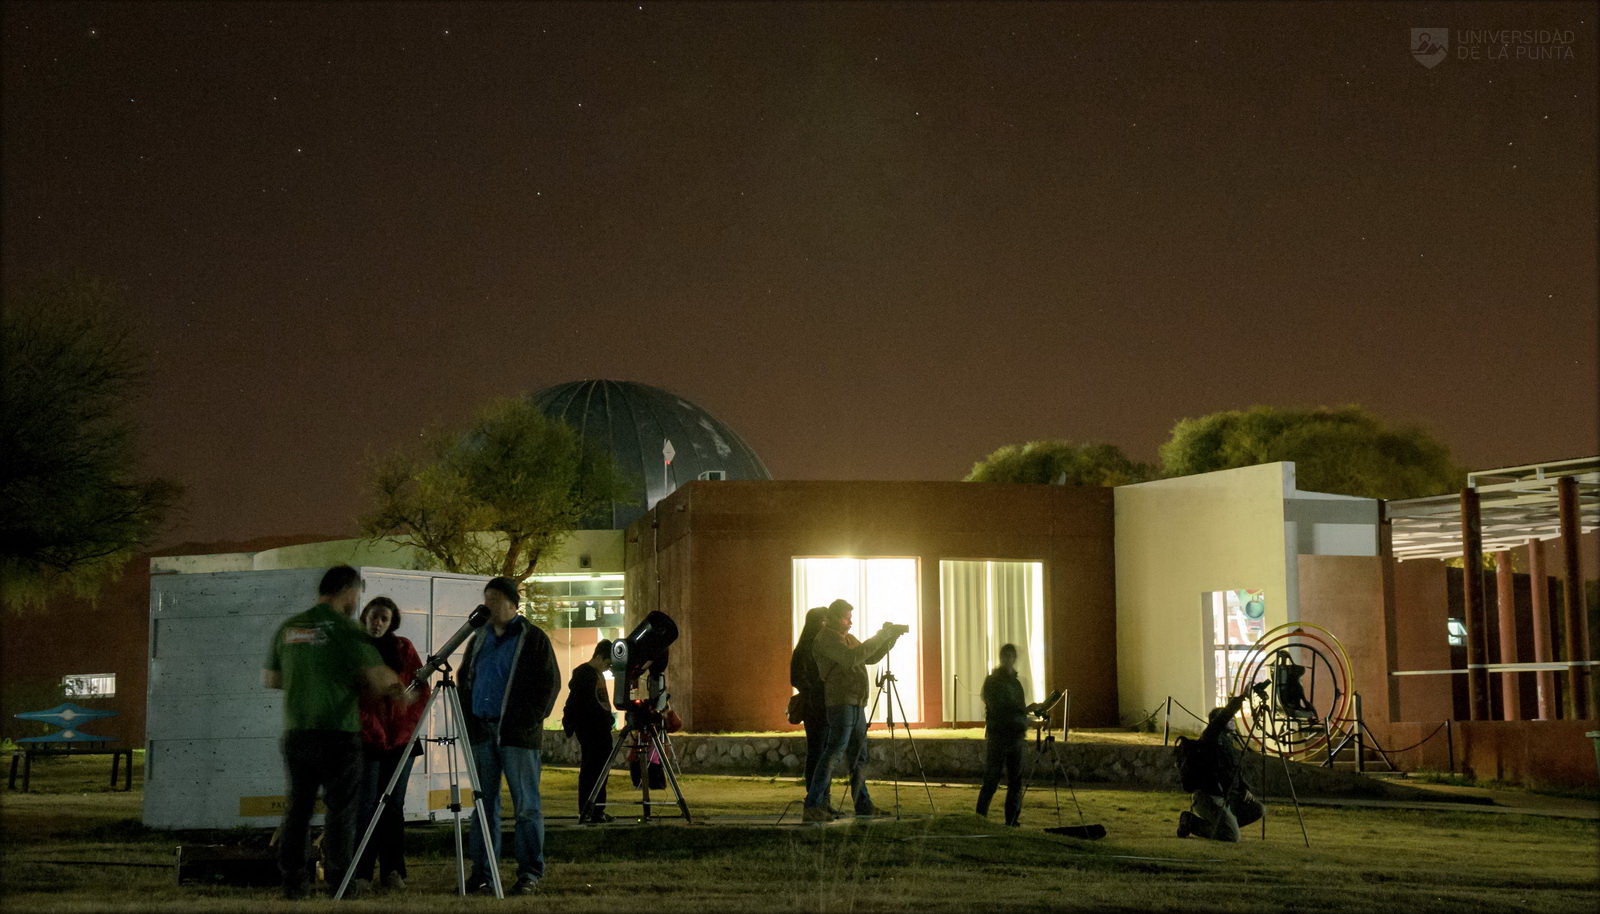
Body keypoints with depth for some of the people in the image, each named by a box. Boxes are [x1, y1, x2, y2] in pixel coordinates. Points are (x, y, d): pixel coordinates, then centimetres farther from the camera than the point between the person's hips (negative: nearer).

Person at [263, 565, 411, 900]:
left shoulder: (287, 628, 8)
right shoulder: (346, 629, -8)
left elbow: (269, 679, 15)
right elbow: (379, 677, -14)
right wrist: (401, 692, 5)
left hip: (295, 733, 5)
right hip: (339, 734, -5)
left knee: (297, 808, 11)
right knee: (341, 810, 2)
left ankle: (293, 882, 12)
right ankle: (339, 885, 3)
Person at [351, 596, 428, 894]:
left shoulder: (403, 648, 8)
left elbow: (421, 690, 8)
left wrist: (410, 723, -2)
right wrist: (362, 728, -8)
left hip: (401, 738, 2)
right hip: (366, 739, -2)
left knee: (394, 805, 5)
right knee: (366, 805, -5)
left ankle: (393, 872, 9)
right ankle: (361, 874, -2)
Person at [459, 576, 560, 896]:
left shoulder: (533, 638, -1)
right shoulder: (478, 639, 16)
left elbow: (550, 683, -4)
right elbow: (465, 681, 22)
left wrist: (530, 721, -12)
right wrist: (468, 721, 10)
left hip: (518, 734, -5)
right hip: (482, 732, 6)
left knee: (526, 806, -3)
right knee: (484, 804, 8)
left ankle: (530, 873, 2)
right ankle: (482, 874, 13)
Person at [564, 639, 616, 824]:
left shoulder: (599, 675, 19)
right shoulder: (583, 673, -9)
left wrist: (609, 718, 14)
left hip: (601, 729, 9)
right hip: (589, 730, -9)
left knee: (600, 769, 9)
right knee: (589, 769, -8)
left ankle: (598, 811, 12)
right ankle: (585, 812, -7)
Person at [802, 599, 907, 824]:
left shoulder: (846, 637, 20)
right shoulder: (826, 638, -10)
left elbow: (871, 658, 24)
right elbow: (851, 658, -24)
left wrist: (890, 638, 11)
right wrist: (879, 638, -20)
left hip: (855, 704, 10)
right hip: (841, 703, -10)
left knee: (859, 756, 14)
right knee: (833, 754, -16)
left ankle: (863, 805, 22)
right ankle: (812, 808, -19)